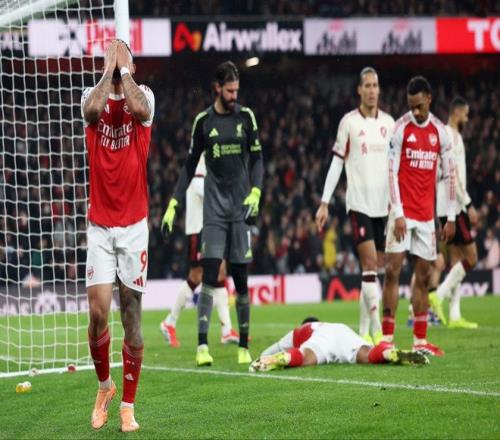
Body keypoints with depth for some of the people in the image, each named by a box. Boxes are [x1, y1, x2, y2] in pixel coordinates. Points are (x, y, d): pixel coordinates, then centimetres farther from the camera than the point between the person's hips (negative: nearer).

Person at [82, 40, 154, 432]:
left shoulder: (144, 95, 2)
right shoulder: (93, 96, 5)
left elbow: (139, 109, -23)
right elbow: (93, 109, -21)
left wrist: (124, 69, -12)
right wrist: (108, 70, -10)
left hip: (134, 225, -1)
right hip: (100, 225, 1)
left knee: (132, 318, 1)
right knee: (98, 312, -9)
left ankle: (128, 406, 10)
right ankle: (104, 385, 16)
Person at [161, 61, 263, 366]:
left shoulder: (246, 117, 4)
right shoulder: (203, 121, 3)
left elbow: (257, 158, 7)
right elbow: (190, 165, 9)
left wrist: (255, 193, -9)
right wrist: (173, 205, 4)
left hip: (241, 208, 1)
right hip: (213, 208, -1)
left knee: (241, 278, 2)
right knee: (209, 275, -12)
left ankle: (244, 346, 11)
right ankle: (203, 345, -16)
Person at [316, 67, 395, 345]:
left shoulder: (389, 123, 10)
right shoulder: (349, 122, -2)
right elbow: (337, 164, 0)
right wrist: (325, 203, -3)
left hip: (383, 204, 4)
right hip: (359, 203, -4)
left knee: (376, 267, 5)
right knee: (370, 265, -12)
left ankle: (364, 330, 12)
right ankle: (377, 329, -14)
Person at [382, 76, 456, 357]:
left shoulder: (440, 132, 8)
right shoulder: (401, 128, -4)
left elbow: (449, 175, 11)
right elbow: (392, 172, -7)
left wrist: (451, 217, 7)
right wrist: (398, 213, -14)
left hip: (427, 214, 4)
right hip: (404, 212, -4)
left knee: (424, 275, 5)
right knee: (393, 270, -9)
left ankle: (420, 340, 9)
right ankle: (387, 337, -7)